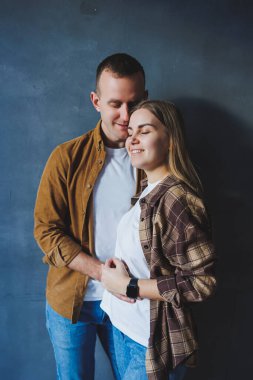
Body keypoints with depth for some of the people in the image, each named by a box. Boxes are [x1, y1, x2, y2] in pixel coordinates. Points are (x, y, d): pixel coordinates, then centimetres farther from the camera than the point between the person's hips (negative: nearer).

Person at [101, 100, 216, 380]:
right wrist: (114, 273, -7)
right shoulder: (147, 189, 4)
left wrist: (129, 286, -21)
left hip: (153, 341, -8)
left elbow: (203, 282, -24)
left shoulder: (176, 199, -23)